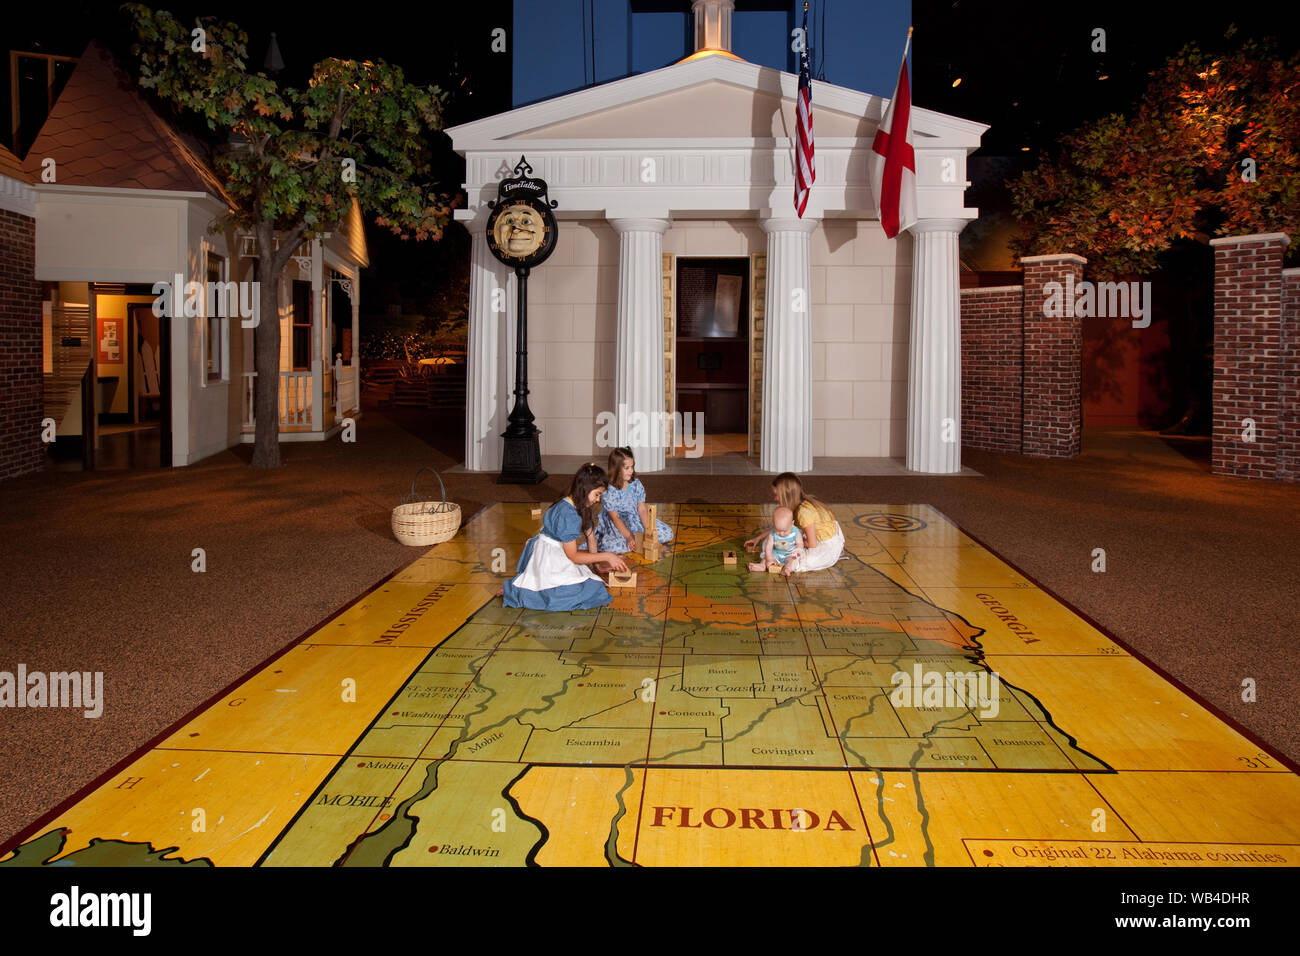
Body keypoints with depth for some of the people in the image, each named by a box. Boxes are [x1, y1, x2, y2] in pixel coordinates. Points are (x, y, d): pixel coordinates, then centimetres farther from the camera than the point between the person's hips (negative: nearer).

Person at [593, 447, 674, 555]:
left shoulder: (636, 484, -3)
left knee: (668, 534, -7)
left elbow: (642, 510, -3)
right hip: (614, 526, -5)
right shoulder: (608, 490, -18)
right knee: (618, 546, -38)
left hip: (635, 521, 6)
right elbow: (615, 518, -19)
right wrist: (629, 536, -28)